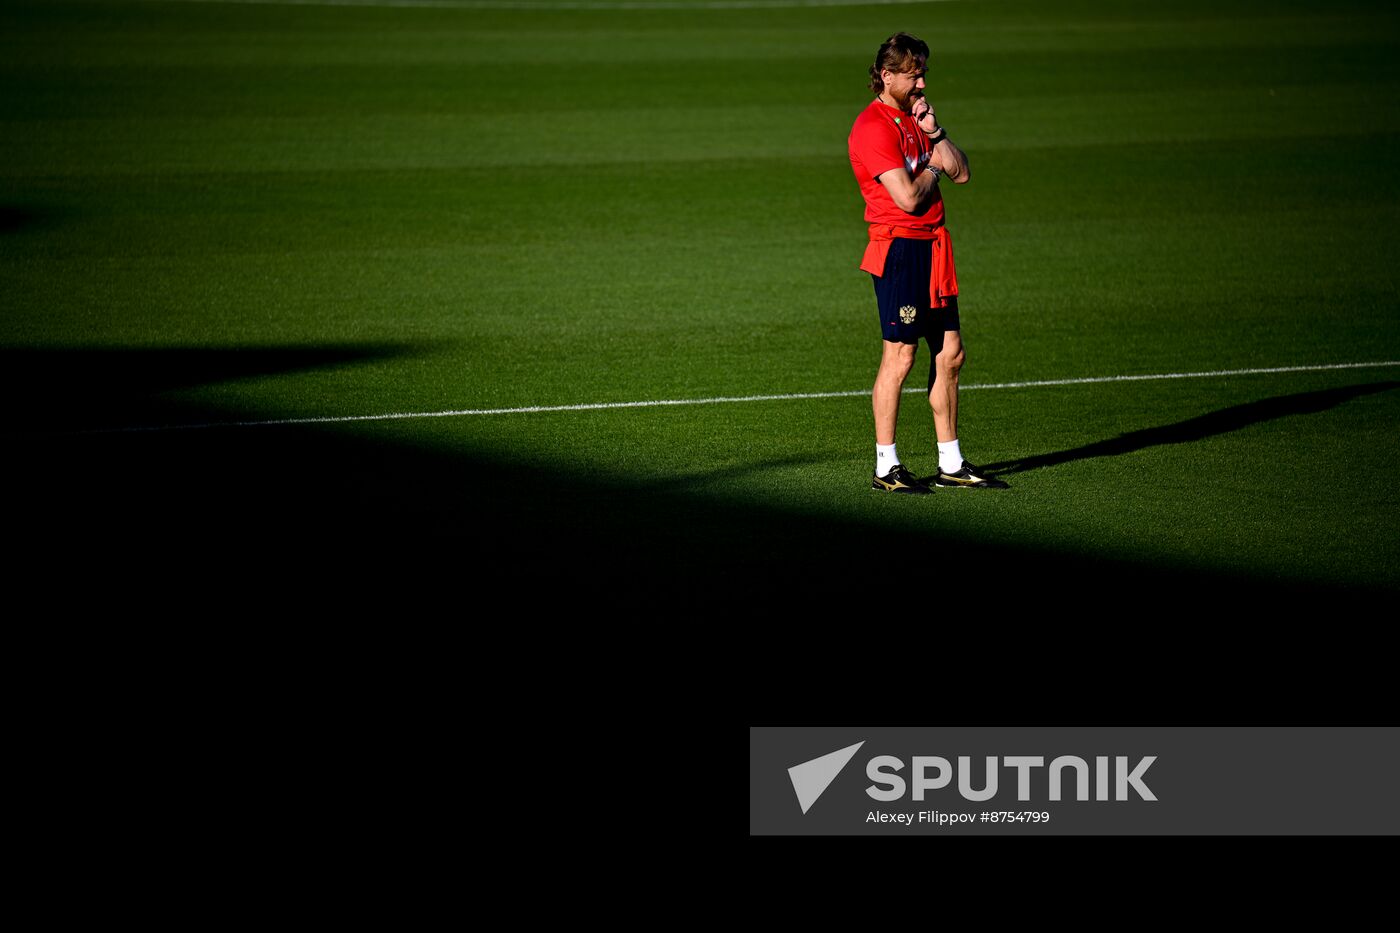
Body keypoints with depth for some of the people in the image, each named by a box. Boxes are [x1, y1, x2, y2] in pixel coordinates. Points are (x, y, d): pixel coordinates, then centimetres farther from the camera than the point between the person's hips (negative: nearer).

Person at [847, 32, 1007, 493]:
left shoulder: (914, 117, 16)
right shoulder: (874, 127, -13)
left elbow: (961, 174, 11)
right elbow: (909, 198, -20)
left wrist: (935, 133, -3)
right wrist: (934, 166, -2)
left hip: (933, 246, 9)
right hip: (900, 247, -9)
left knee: (950, 353, 9)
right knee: (900, 356, -6)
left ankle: (951, 464, 16)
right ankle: (886, 468, 2)